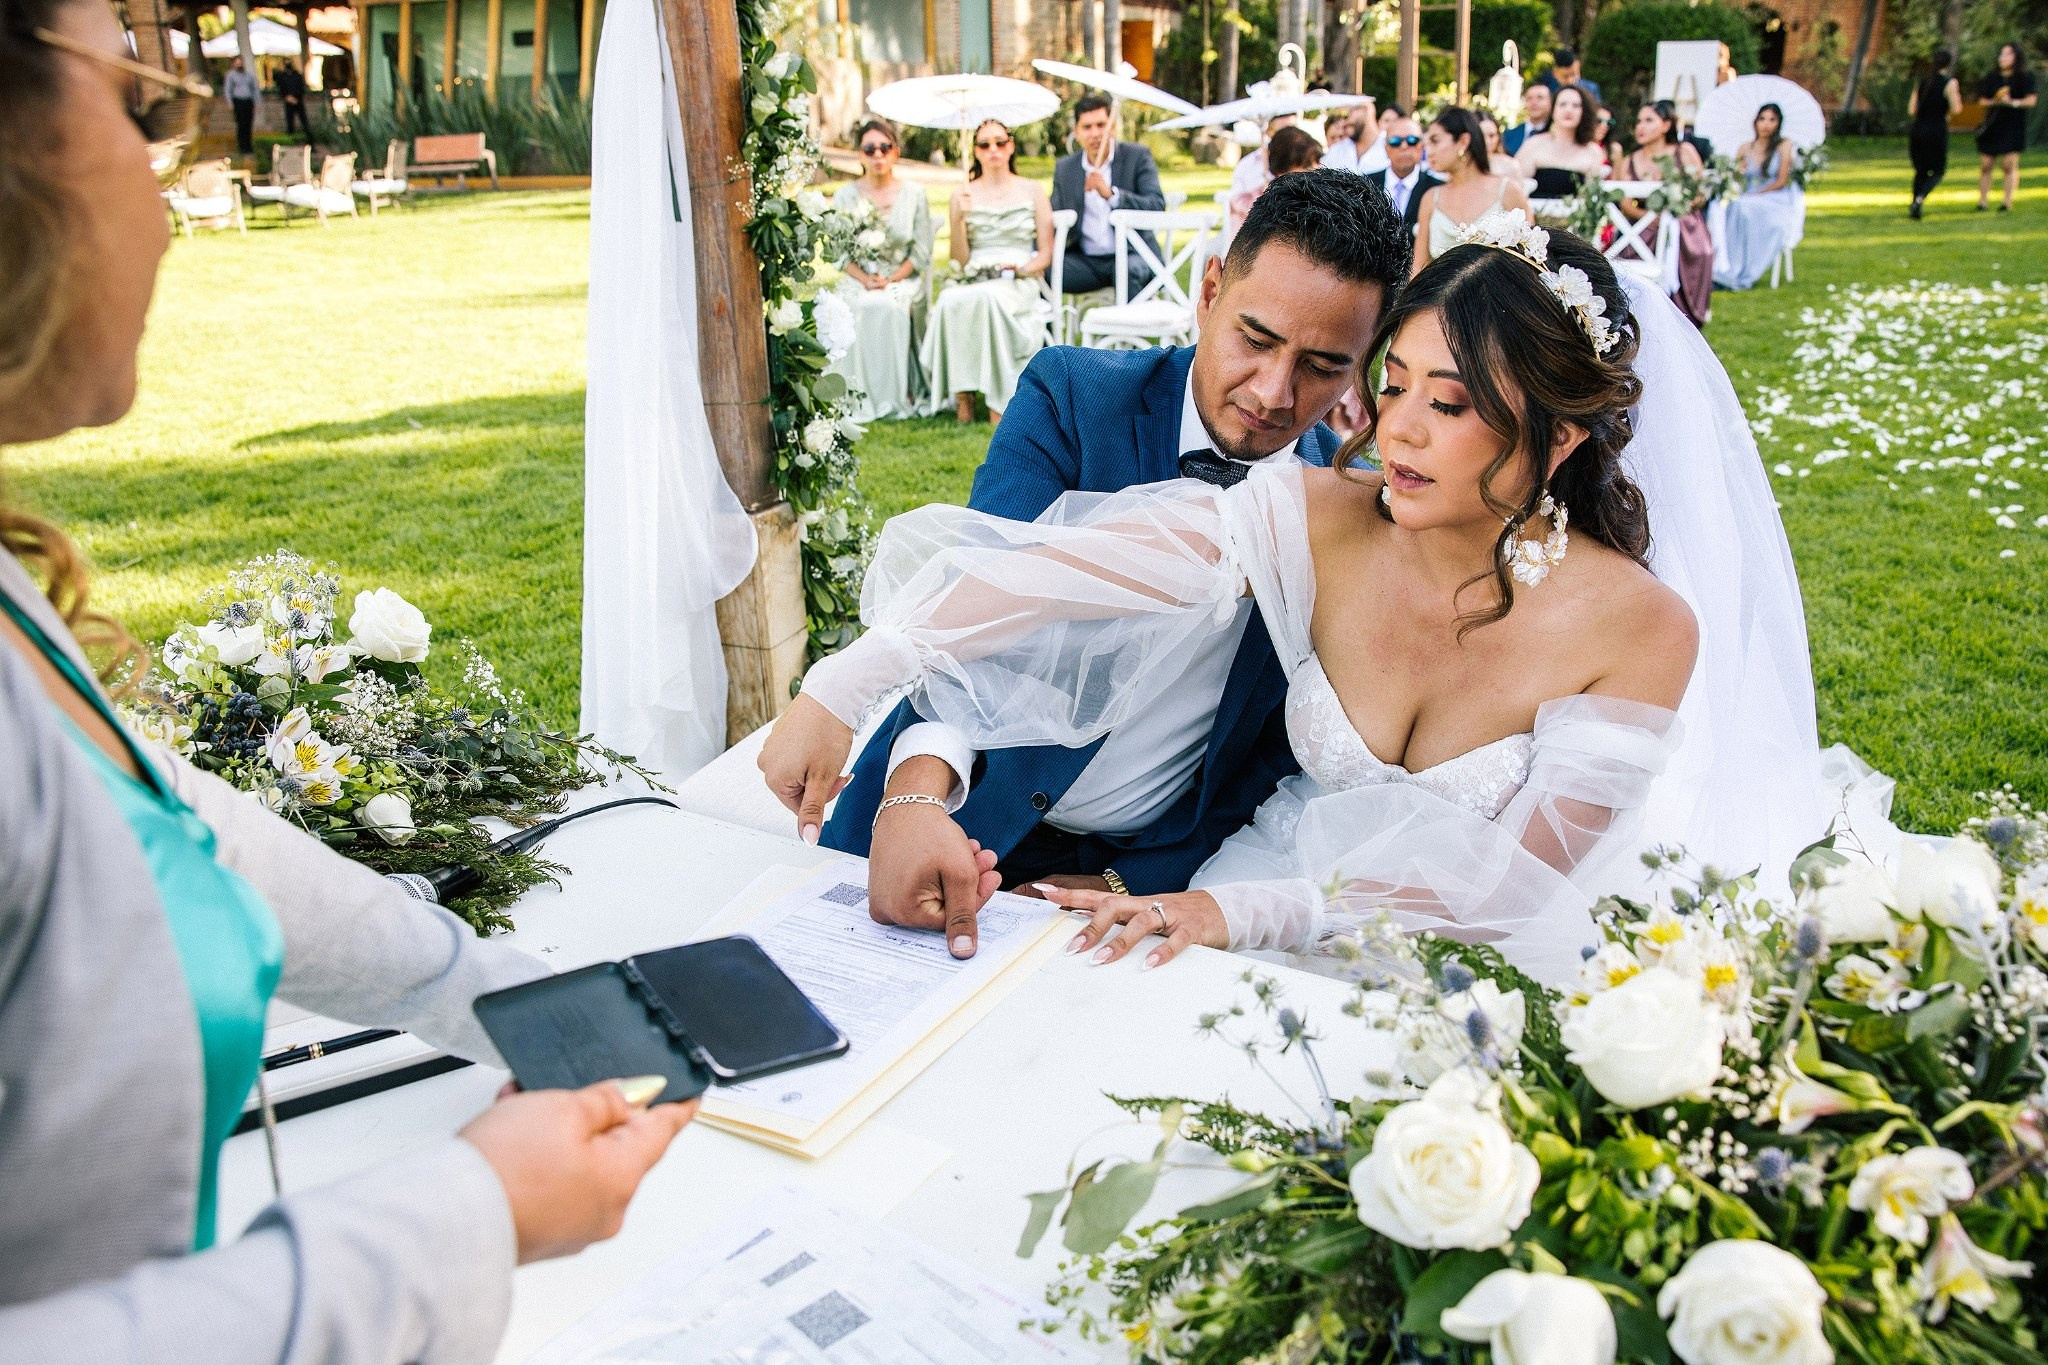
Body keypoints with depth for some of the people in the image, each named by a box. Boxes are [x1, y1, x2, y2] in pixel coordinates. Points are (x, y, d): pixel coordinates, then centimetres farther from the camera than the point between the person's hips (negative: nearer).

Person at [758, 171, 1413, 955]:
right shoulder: (1074, 398, -9)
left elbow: (1288, 763, 0)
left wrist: (1132, 883, -9)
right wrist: (916, 793, -39)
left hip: (1140, 868, 1)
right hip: (960, 822, 0)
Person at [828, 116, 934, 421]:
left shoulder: (913, 195, 5)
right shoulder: (845, 196, 6)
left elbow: (922, 251, 1)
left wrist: (891, 280, -12)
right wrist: (866, 280, -14)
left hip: (903, 279, 0)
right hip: (858, 280, 1)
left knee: (894, 308, -32)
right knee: (862, 310, -31)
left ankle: (902, 394, -23)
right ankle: (863, 397, -24)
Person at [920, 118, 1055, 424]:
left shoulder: (1031, 191, 13)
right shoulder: (963, 195, 13)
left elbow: (1046, 253, 10)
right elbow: (960, 260, 6)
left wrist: (1024, 268, -11)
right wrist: (959, 218, -8)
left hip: (1018, 284, -1)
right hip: (973, 282, 1)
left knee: (989, 298, -38)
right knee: (950, 301, -35)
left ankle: (998, 404, -37)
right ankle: (963, 397, -33)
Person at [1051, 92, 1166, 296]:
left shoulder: (1137, 157, 1)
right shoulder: (1064, 167, 11)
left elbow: (1157, 205, -12)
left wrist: (1111, 194, -26)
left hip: (1131, 254, -3)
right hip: (1085, 261, 3)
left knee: (1130, 270, -37)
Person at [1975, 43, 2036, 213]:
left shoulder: (2025, 78, 1)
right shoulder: (1992, 79, 11)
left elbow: (2031, 100, -7)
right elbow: (1983, 101, 7)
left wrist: (2013, 102, -21)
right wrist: (1995, 102, -13)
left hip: (2013, 127, -3)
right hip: (1991, 127, 3)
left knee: (2009, 164, -9)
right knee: (1985, 164, 0)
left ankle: (2008, 200, -8)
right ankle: (1983, 201, 7)